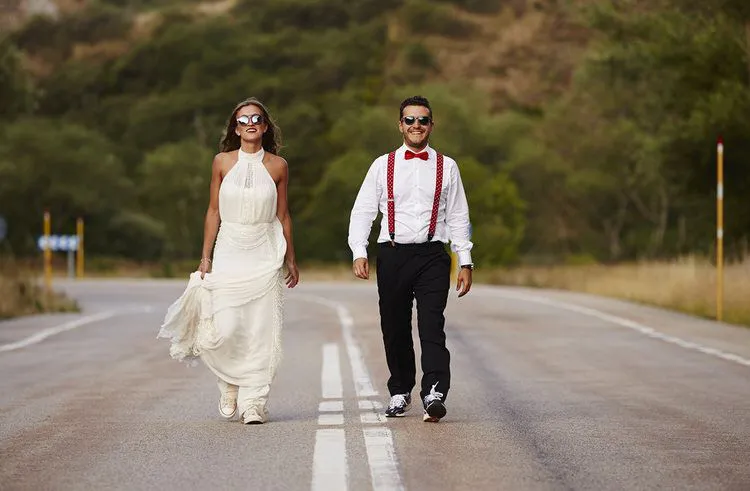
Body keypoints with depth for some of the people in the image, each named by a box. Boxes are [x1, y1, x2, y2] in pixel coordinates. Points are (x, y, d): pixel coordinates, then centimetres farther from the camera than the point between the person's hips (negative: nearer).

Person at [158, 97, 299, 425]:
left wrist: (291, 261, 9)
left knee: (260, 331, -5)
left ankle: (253, 403, 2)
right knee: (225, 329, -8)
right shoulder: (222, 162, 3)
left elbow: (283, 216, 9)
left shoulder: (277, 166, 3)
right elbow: (213, 211, 6)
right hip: (229, 253, 0)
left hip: (265, 257, 0)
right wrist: (205, 257, 2)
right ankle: (230, 384, 20)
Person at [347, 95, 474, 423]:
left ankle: (434, 394, -23)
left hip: (432, 256, -1)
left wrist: (465, 262, 6)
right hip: (393, 255, 1)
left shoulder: (446, 167, 10)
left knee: (432, 325, -14)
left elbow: (458, 218, 12)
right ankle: (400, 393, 20)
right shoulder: (383, 166, 9)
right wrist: (359, 253, -7)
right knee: (395, 329, 6)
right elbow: (362, 211, 7)